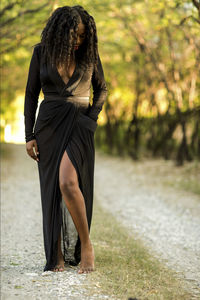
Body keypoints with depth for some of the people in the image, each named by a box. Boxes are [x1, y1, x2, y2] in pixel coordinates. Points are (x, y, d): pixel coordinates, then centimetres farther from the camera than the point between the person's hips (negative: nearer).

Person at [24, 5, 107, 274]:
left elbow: (101, 89, 14)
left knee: (68, 183, -21)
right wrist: (29, 135, 0)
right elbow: (31, 93, 5)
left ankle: (85, 244, -4)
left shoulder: (89, 52, 1)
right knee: (51, 189, 1)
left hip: (79, 124, -2)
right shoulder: (42, 51, 2)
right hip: (49, 123, 2)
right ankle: (56, 256, 8)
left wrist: (92, 119, -1)